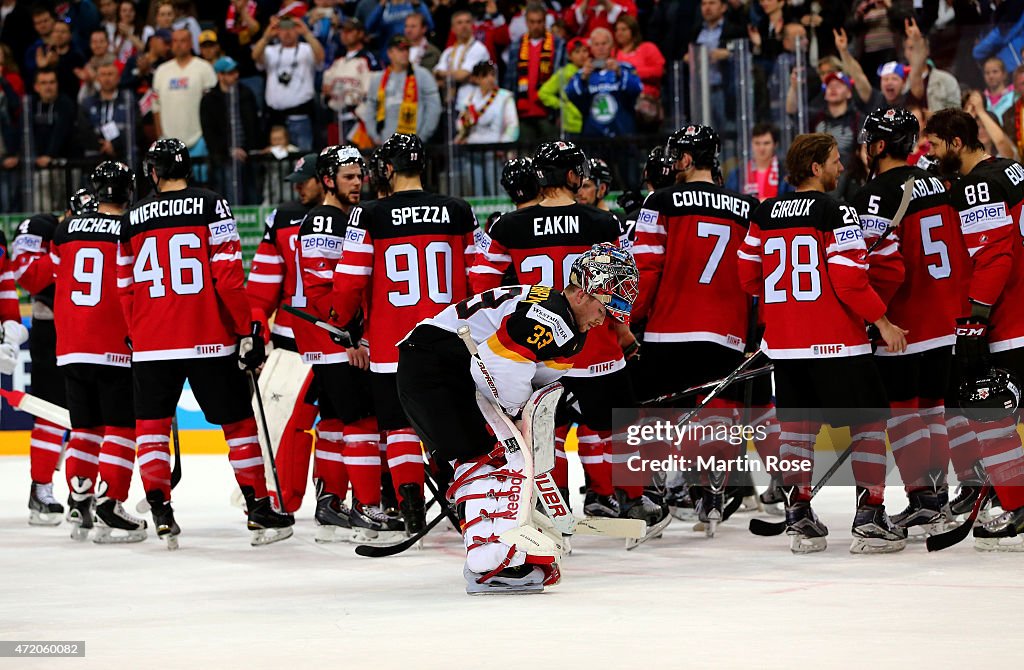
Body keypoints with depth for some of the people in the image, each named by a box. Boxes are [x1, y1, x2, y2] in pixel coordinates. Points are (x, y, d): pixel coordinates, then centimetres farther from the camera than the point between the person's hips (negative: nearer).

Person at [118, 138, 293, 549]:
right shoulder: (211, 206, -3)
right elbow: (228, 276, -10)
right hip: (210, 341, -2)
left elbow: (126, 288, 12)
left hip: (151, 344, 2)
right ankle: (259, 511, 8)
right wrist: (248, 331, -5)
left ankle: (160, 512, 1)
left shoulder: (133, 217, 7)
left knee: (152, 424, 12)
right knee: (238, 422, 8)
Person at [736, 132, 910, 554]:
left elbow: (748, 278, 12)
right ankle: (869, 520, -2)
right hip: (835, 344, -6)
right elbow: (849, 280, -17)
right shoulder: (836, 213, -12)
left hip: (783, 343, 6)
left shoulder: (764, 215, 7)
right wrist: (883, 322, -6)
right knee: (868, 424, 3)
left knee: (797, 426, 14)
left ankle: (798, 519, 12)